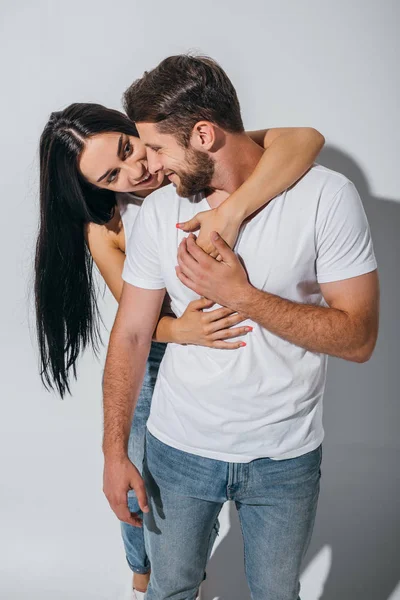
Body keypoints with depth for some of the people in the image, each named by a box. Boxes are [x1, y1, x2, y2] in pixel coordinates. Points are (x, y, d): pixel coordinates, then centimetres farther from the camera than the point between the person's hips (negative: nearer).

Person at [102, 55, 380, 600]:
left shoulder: (325, 196, -16)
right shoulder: (158, 212, -6)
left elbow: (358, 338, -17)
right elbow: (131, 335, -2)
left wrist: (241, 295, -25)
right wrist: (115, 451, -4)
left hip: (285, 456, -1)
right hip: (178, 449, 2)